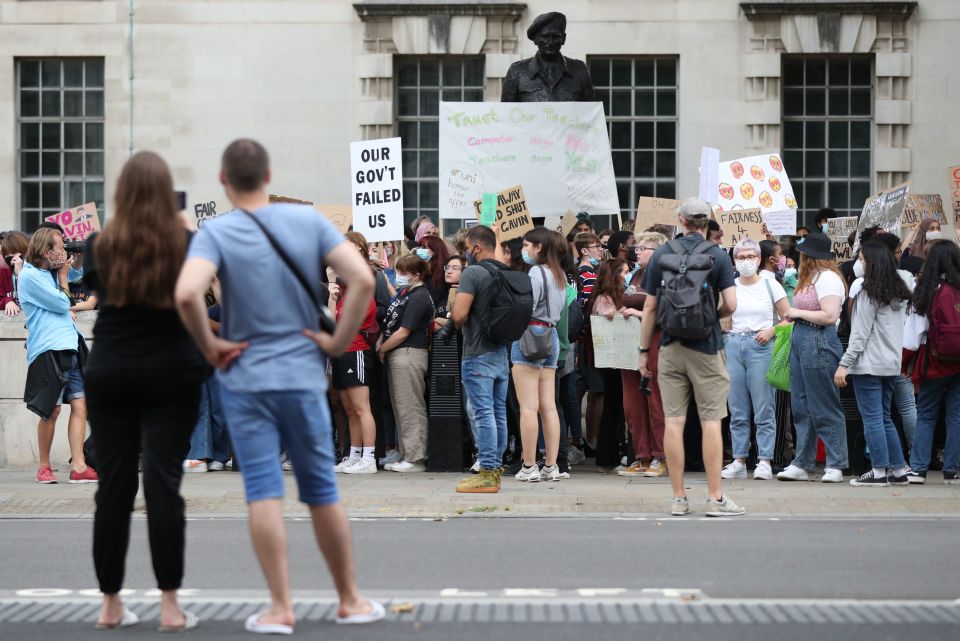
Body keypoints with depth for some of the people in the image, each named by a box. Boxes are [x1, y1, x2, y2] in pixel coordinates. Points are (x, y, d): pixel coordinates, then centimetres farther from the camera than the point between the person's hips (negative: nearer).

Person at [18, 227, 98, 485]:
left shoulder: (48, 273, 19)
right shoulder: (30, 275, -7)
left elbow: (63, 307, 22)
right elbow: (62, 304, -9)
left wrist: (61, 275, 16)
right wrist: (63, 276, 4)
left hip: (69, 347, 8)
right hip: (48, 349, -8)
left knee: (79, 405, 0)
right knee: (52, 410, -4)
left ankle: (78, 467, -2)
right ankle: (44, 467, 10)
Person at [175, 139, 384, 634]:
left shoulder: (216, 233, -9)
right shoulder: (308, 221, -1)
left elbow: (187, 294, -25)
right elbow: (362, 279, -11)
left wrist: (210, 346, -10)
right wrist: (338, 341, -3)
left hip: (244, 379, -2)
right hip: (303, 376, 2)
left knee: (264, 492, 1)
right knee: (321, 491, 12)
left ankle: (281, 608, 0)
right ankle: (350, 600, 20)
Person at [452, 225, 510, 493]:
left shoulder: (472, 273, -13)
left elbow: (459, 315, -19)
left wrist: (456, 318, 1)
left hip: (478, 354, -8)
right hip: (502, 353, 8)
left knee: (483, 414, -8)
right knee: (499, 413, 10)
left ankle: (487, 473, -8)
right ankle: (496, 469, 15)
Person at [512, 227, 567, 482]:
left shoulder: (535, 273, -12)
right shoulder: (559, 275, 14)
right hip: (551, 336, 9)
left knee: (528, 408, -6)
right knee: (549, 406, 7)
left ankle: (529, 467, -5)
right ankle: (551, 466, 7)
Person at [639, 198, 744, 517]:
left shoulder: (662, 254, 3)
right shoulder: (717, 256, -3)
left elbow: (650, 307, 3)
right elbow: (730, 304, -10)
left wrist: (644, 350, 10)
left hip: (671, 347, 2)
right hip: (706, 347, -2)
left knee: (674, 421, 2)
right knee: (711, 421, 0)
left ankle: (679, 498, 5)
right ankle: (715, 497, -1)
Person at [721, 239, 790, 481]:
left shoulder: (770, 285, 4)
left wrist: (771, 331, -11)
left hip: (761, 346, -3)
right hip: (733, 345, 3)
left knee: (763, 408, -5)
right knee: (737, 409, 4)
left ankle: (764, 462, -2)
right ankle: (739, 461, 9)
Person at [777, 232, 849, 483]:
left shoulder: (827, 278, -11)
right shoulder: (810, 278, 19)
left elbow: (830, 316, -20)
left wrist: (798, 312, -11)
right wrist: (791, 317, 4)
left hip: (819, 342, -10)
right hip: (800, 340, 10)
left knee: (825, 408, -5)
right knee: (802, 407, 10)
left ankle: (835, 465, 0)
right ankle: (802, 464, 14)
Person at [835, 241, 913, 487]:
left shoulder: (869, 294, -11)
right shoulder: (900, 294, 12)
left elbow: (860, 333, -14)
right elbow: (898, 328, 15)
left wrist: (844, 364, -13)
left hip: (869, 364, -8)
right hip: (892, 364, 8)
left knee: (872, 418, -4)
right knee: (885, 418, 15)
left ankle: (879, 472, -3)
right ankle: (898, 470, 15)